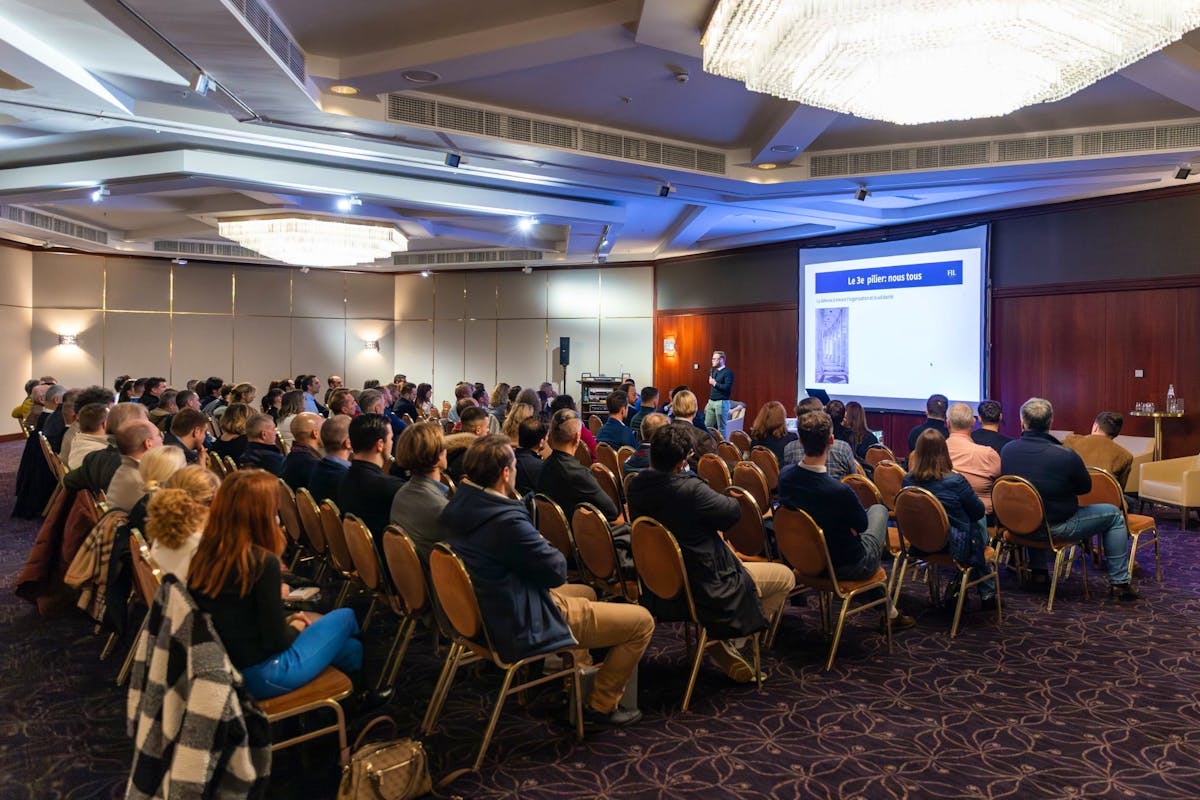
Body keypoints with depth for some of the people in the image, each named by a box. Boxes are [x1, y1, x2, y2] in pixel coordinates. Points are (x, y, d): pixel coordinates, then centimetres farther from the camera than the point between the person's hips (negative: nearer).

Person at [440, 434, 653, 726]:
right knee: (642, 621, -2)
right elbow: (557, 571, -19)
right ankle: (600, 706, 14)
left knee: (586, 593, 32)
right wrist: (545, 546, -2)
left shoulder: (457, 505, -4)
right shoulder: (506, 521, -33)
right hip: (522, 629, -10)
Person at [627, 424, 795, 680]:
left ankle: (723, 647, 25)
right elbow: (734, 511, -15)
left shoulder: (636, 486, -8)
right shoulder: (690, 489, -31)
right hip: (704, 591, -8)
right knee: (785, 576, 10)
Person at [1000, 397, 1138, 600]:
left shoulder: (1007, 450, -9)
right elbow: (1085, 488, -4)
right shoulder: (1066, 456, -23)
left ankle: (1038, 570, 36)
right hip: (1056, 527, -5)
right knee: (1114, 515, 15)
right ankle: (1119, 582, 21)